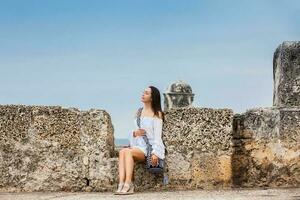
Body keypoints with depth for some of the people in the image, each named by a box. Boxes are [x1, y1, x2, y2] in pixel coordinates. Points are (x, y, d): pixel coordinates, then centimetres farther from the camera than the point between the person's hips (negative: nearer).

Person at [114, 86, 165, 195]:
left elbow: (157, 135, -7)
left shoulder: (157, 114, 2)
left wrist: (155, 153, -18)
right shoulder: (138, 113, 20)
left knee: (128, 152, -31)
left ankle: (128, 185, -36)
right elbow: (131, 134, 21)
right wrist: (134, 133, -3)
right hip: (138, 146, 5)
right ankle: (121, 184, -39)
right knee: (122, 152, -28)